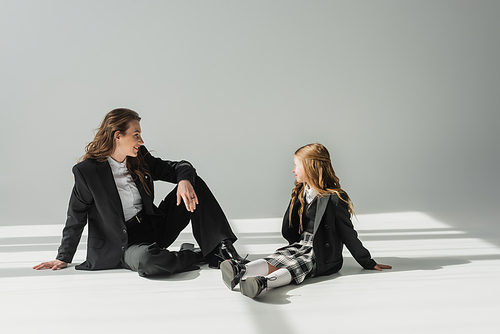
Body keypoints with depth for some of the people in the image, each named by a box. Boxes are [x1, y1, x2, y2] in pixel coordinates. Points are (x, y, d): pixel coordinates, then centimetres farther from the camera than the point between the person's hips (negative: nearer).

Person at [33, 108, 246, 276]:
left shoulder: (140, 159, 1)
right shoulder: (87, 171, -12)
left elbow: (178, 167, 5)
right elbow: (76, 217, -4)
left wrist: (185, 180, -20)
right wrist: (64, 258, 2)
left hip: (156, 227, 6)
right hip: (125, 244, -5)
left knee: (194, 184, -9)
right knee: (146, 259, -40)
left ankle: (221, 248, -14)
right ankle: (199, 256, -13)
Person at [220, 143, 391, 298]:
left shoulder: (335, 198, -8)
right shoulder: (299, 193, 16)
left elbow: (348, 234, -3)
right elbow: (288, 232, 14)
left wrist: (368, 263, 0)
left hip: (322, 255, -5)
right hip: (299, 245, 5)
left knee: (293, 267, -33)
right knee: (275, 261, -25)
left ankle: (263, 282, -60)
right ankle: (241, 271, -51)